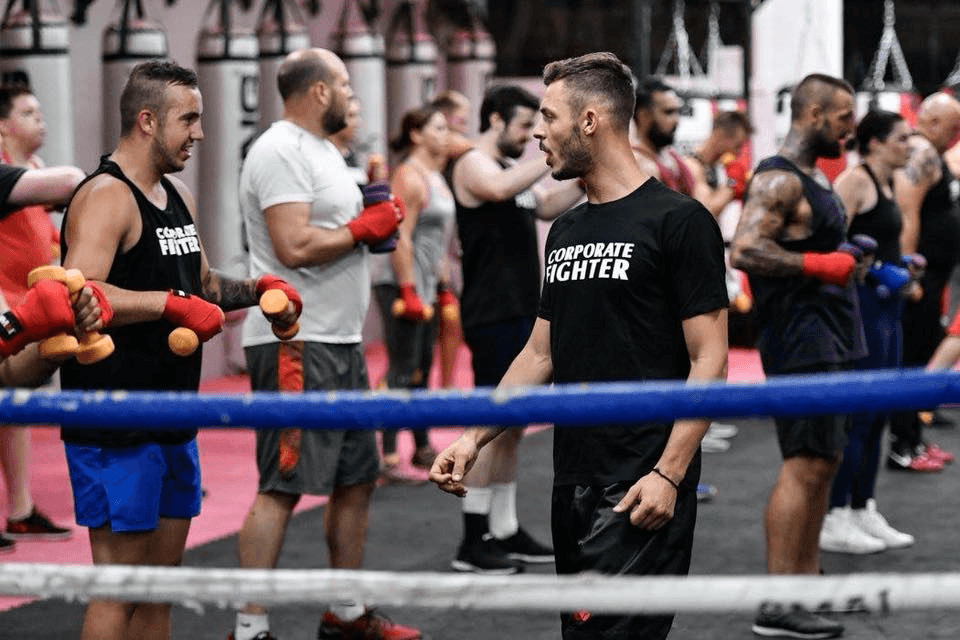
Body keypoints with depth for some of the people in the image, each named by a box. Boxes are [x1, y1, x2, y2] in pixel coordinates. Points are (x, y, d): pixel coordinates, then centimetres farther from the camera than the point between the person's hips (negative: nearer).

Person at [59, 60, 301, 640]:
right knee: (119, 590, -6)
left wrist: (258, 289, 13)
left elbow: (201, 284, 30)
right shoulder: (106, 198, -14)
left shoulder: (178, 196, 16)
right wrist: (172, 304, -32)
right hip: (115, 424, -9)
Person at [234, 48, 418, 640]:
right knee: (283, 487, -11)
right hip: (297, 344, -10)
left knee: (357, 478, 15)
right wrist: (365, 228, -12)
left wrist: (375, 222, 7)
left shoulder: (322, 150, 18)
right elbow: (295, 247, -24)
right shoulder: (281, 153, -14)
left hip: (339, 344, 10)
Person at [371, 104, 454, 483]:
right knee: (402, 370, -12)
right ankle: (388, 457, -14)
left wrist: (439, 285, 22)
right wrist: (409, 291, -23)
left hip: (422, 284, 10)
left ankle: (422, 448, 27)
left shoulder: (434, 175, 16)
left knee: (422, 367, 16)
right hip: (399, 282, -10)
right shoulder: (410, 177, -15)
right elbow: (400, 237, -20)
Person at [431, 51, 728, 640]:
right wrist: (475, 438, 11)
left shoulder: (678, 221, -9)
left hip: (641, 490, -8)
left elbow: (709, 360, -12)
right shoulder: (566, 231, 16)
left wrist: (668, 474, -19)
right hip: (574, 482, 8)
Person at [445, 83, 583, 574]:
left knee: (512, 424, 12)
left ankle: (505, 531, 19)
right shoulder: (472, 165, -10)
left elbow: (548, 206, 21)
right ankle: (473, 542, -7)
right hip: (493, 313, -10)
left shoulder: (514, 167, 19)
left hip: (521, 310, 10)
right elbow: (501, 189, -31)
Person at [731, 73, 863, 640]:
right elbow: (744, 251, -27)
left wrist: (844, 261, 18)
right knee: (805, 465, -13)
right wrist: (819, 265, -25)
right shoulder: (778, 180, -15)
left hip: (829, 341, 11)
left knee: (823, 462, 13)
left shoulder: (816, 179, 18)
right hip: (800, 342, -11)